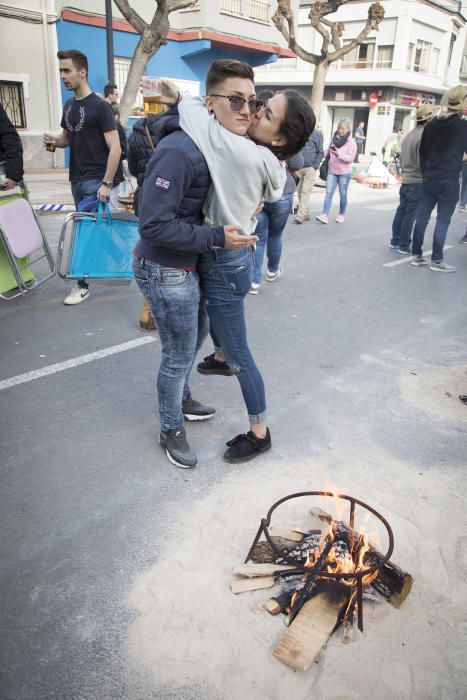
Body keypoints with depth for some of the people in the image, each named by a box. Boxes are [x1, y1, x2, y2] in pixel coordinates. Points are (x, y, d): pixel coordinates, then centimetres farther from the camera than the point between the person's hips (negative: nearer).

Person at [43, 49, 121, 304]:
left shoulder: (100, 107, -10)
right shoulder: (68, 106, 12)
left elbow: (115, 148, -14)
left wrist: (106, 183, -19)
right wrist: (54, 140, 0)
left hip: (95, 181, -8)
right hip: (76, 180, 8)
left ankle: (83, 285, 1)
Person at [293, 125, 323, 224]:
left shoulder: (317, 134, 0)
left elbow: (320, 152, 1)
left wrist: (315, 166, -8)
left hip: (310, 168, -4)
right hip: (298, 168, 4)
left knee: (306, 191, -10)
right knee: (300, 191, 6)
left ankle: (301, 215, -11)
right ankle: (306, 213, 16)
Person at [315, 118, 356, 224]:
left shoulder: (351, 142, -9)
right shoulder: (334, 139, 6)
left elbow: (350, 158, -17)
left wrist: (339, 154, -30)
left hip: (344, 173, -4)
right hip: (332, 171, 4)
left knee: (343, 194, 8)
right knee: (329, 193, -6)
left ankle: (341, 214, 23)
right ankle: (324, 215, -12)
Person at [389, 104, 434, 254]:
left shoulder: (408, 135, 11)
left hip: (406, 181, 8)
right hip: (418, 182, -8)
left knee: (401, 211, 13)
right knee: (410, 215, -4)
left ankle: (395, 241, 20)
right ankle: (404, 246, 1)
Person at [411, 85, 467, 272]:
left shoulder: (431, 125, 7)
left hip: (429, 179, 6)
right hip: (449, 181, -5)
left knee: (422, 217, 8)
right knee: (443, 220, -1)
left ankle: (417, 255, 13)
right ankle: (436, 260, 1)